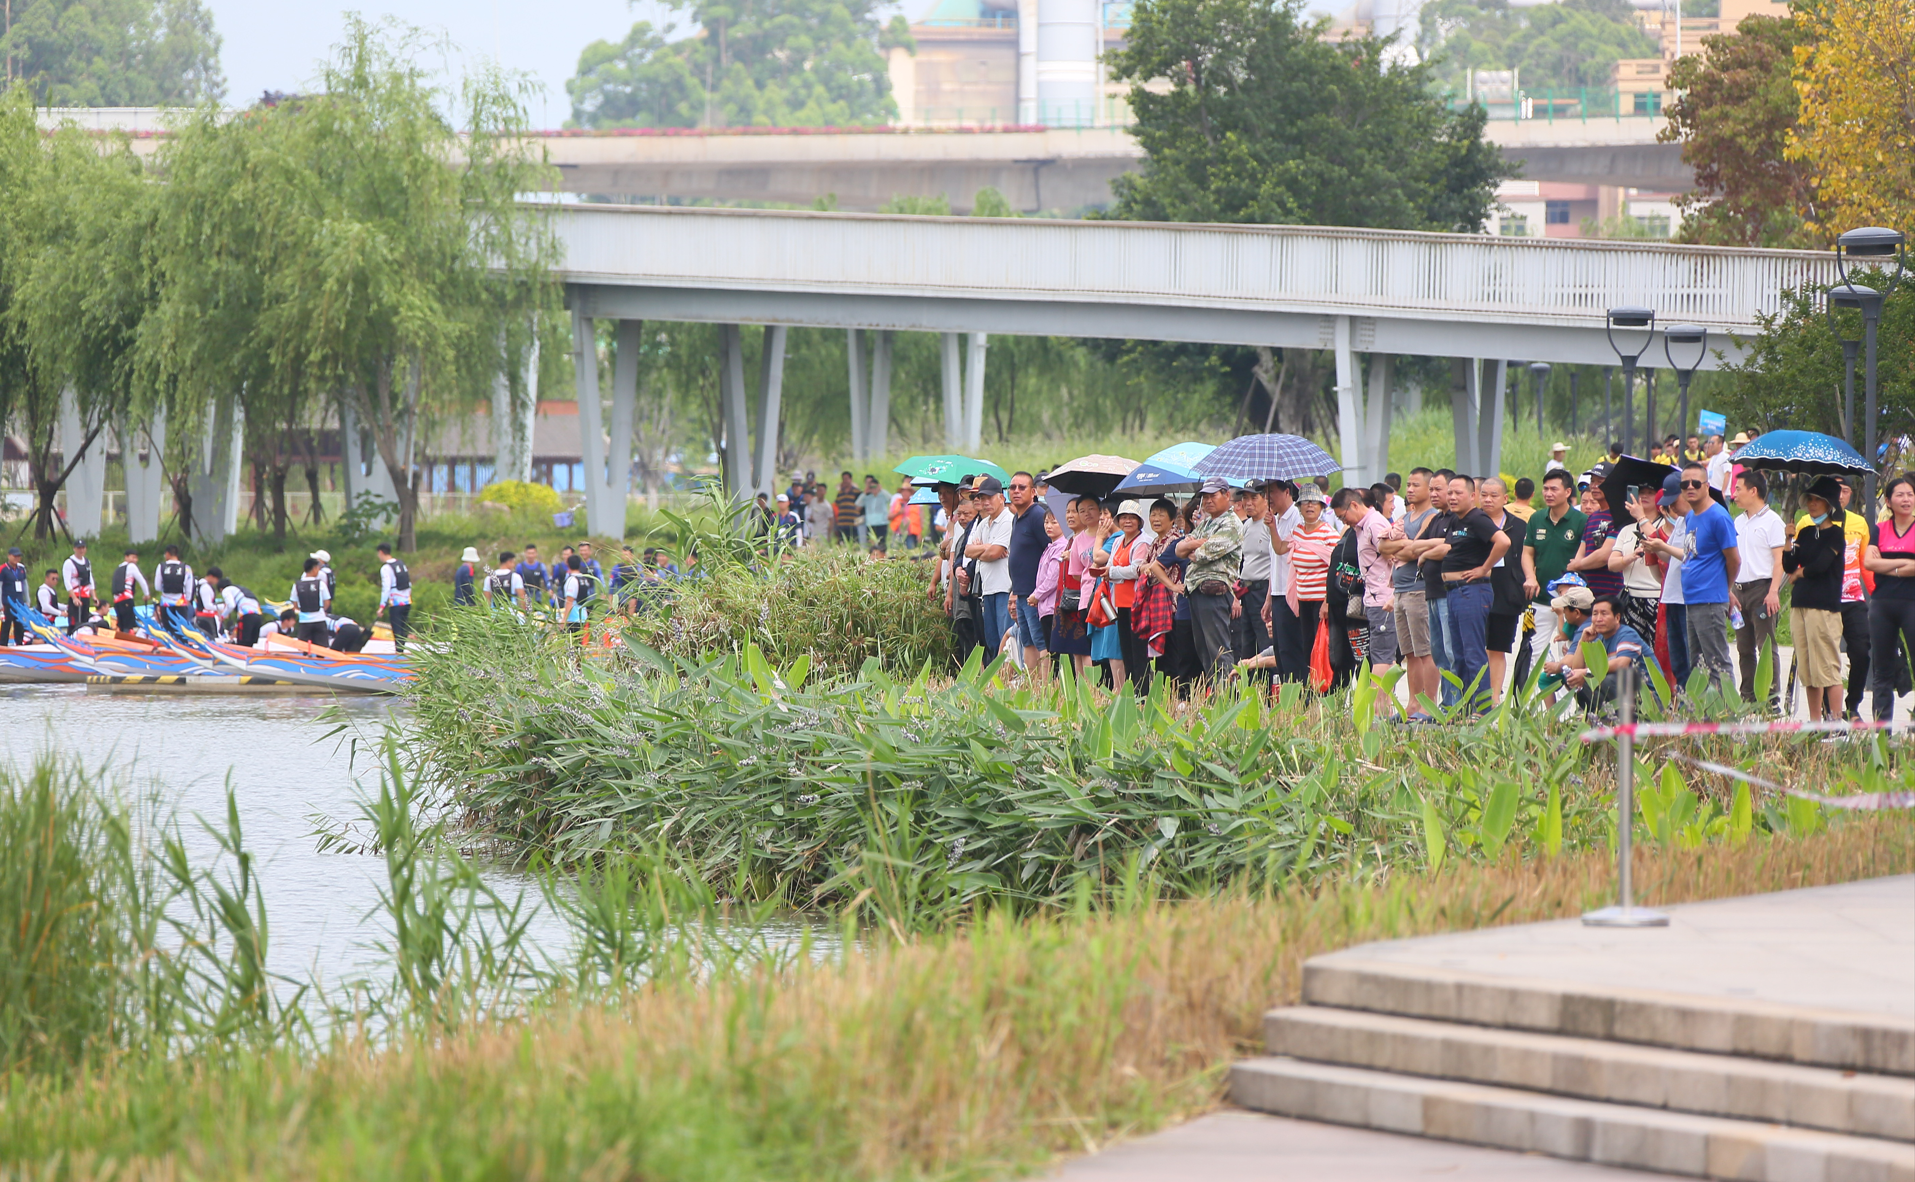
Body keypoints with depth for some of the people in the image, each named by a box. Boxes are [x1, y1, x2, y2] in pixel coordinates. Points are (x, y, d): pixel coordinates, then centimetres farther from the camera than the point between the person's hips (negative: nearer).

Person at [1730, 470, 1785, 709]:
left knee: (1766, 646, -9)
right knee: (1744, 648, 8)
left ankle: (1772, 698, -10)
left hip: (1762, 588, -7)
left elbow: (1779, 559, -9)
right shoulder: (1738, 523, 18)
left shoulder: (1771, 521, -4)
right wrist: (1729, 591, 12)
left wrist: (1773, 591, -18)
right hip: (1739, 589, 7)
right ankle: (1747, 697, 13)